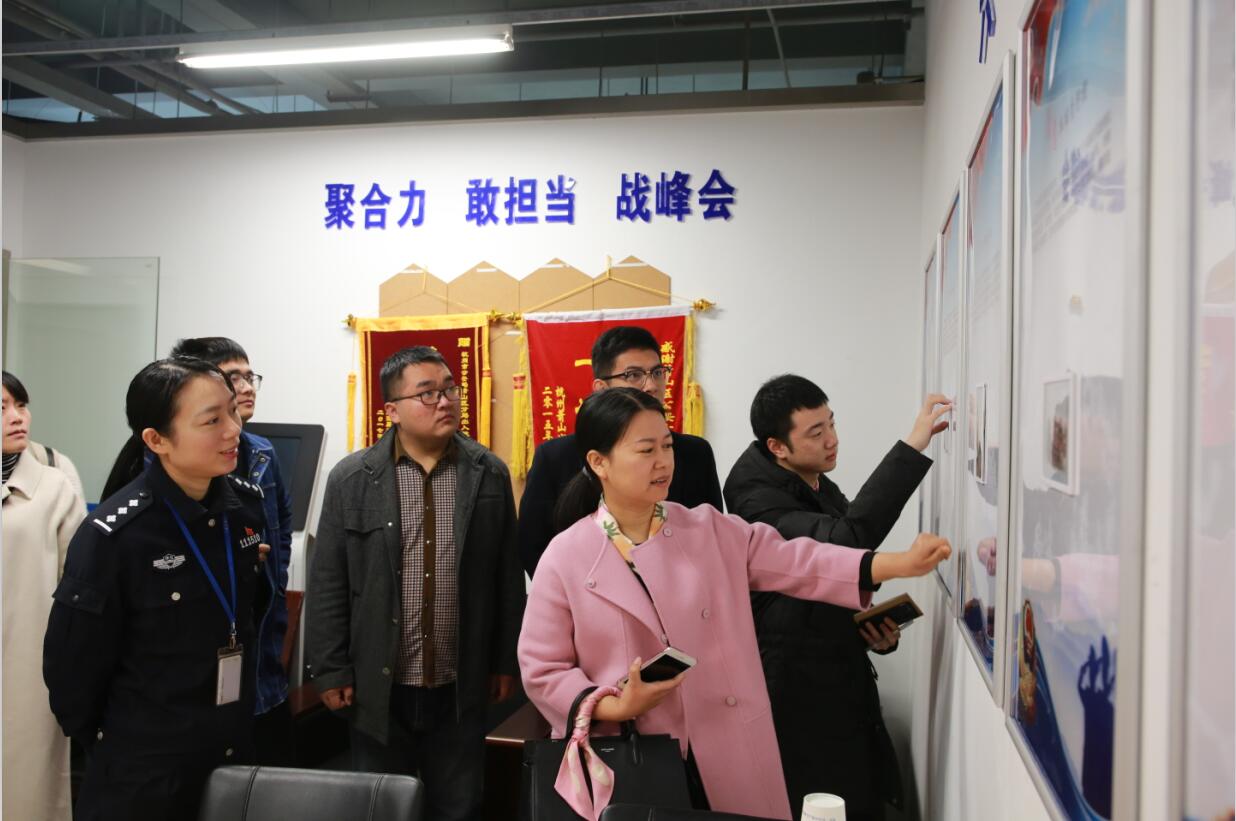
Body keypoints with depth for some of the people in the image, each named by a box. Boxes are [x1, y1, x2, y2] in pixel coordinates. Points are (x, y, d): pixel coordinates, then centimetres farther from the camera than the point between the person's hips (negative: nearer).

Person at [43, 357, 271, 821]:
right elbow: (72, 667, -10)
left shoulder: (246, 504, -5)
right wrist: (114, 747, 1)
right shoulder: (113, 534, -20)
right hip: (141, 773, -5)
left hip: (236, 751, 5)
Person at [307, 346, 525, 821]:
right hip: (379, 687, -1)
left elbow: (508, 577, 4)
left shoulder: (490, 475, -1)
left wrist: (506, 661, 5)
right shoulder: (352, 479, -5)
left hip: (460, 689, 1)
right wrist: (331, 670, -3)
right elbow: (327, 584, -2)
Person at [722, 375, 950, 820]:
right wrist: (913, 445, -32)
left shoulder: (827, 493, 12)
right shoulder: (759, 502, -16)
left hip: (850, 691, 8)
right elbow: (846, 539, -34)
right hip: (799, 698, -8)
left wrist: (878, 631, 3)